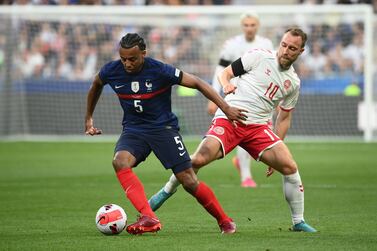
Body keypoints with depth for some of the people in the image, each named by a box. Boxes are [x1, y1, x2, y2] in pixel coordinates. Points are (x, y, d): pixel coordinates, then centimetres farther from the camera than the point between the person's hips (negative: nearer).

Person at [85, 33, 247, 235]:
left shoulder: (160, 71, -20)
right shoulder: (111, 71, -9)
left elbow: (197, 83, -13)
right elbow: (96, 85, 16)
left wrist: (226, 108, -16)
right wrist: (88, 118, 24)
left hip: (163, 127, -3)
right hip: (133, 129, 3)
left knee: (189, 182, -8)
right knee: (120, 162, -31)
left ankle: (224, 221, 15)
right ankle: (148, 218, -36)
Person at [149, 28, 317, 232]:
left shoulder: (293, 83, 14)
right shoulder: (259, 57, 2)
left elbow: (284, 118, 23)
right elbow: (225, 73, 8)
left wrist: (276, 150, 19)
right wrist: (226, 84, -15)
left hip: (258, 127, 4)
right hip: (229, 119, -4)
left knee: (290, 167, -11)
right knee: (199, 160, -23)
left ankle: (298, 222, 5)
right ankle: (167, 191, 3)